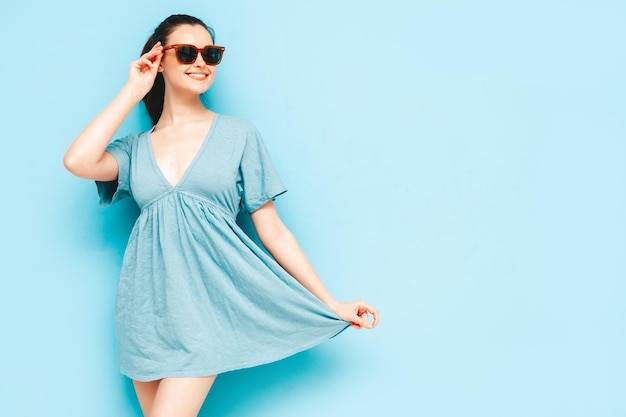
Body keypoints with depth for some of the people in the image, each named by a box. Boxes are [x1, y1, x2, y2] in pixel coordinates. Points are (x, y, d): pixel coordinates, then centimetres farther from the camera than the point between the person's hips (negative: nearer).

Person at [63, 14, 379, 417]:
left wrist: (331, 305, 0)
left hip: (205, 303, -3)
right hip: (147, 305, 3)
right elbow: (79, 162, -13)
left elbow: (273, 231, 4)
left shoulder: (238, 134, 4)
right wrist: (134, 90, -2)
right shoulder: (135, 149, 9)